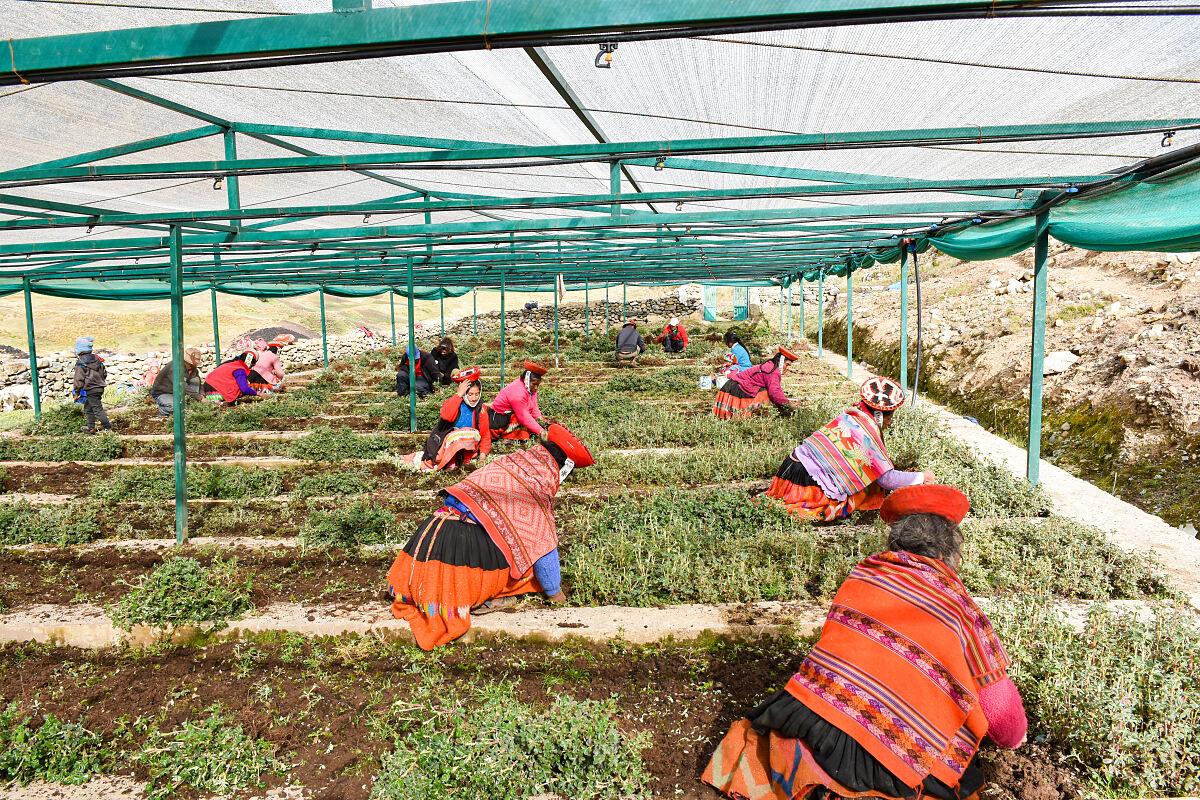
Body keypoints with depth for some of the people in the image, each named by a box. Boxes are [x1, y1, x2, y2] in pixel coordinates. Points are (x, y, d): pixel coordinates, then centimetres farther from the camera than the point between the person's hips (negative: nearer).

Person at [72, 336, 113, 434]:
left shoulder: (80, 363, -12)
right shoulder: (97, 359, 9)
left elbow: (79, 379, -13)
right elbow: (104, 373, 16)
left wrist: (77, 393, -5)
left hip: (91, 390, -8)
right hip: (100, 388, 8)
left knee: (97, 409, -3)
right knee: (88, 408, 20)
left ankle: (108, 427, -3)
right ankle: (91, 427, 23)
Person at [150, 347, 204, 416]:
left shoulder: (193, 368, -5)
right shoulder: (173, 367, -29)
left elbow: (199, 383, 7)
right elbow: (182, 386, -36)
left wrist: (202, 395, -14)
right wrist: (200, 398, -39)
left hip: (177, 392, 7)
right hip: (161, 393, -7)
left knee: (195, 380, -13)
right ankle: (163, 409, -1)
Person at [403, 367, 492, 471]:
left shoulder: (481, 409, 6)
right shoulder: (452, 401, -2)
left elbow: (485, 434, 9)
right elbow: (446, 416, -24)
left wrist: (483, 452, -7)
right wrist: (459, 394, -21)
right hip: (447, 439, -3)